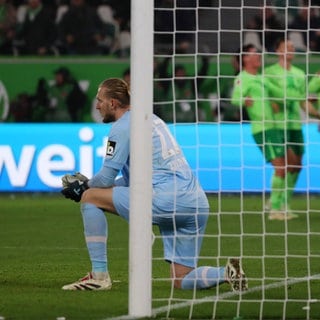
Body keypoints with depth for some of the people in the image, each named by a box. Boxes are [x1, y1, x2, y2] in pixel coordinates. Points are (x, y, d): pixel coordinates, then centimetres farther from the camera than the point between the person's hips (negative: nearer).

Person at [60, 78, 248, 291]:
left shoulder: (123, 127, 0)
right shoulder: (151, 119, 27)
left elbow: (106, 178, -1)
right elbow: (130, 179, 31)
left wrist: (83, 188, 19)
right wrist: (87, 184, 27)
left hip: (167, 199, -9)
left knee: (89, 197, 4)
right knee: (182, 281, 14)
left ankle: (99, 275, 0)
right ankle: (228, 273, -11)